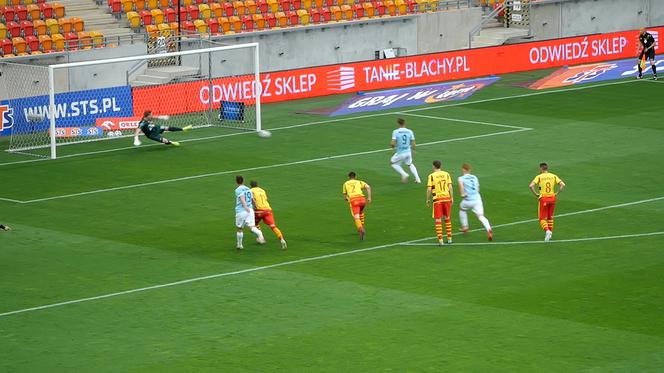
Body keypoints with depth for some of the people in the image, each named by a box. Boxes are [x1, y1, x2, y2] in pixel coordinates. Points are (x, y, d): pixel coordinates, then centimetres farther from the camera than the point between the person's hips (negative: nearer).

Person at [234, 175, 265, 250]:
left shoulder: (238, 190, -2)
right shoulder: (248, 189, 17)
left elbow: (242, 198, -19)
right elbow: (252, 200, 23)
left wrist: (246, 207, -32)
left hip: (241, 211, -4)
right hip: (250, 210, 4)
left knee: (240, 229, 11)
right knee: (252, 226, -10)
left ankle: (239, 245, 22)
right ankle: (259, 234, -40)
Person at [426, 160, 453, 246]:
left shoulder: (431, 176, -5)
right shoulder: (446, 174, 4)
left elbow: (429, 189, -8)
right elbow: (450, 187, 2)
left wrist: (428, 199, 3)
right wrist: (452, 198, 10)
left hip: (437, 199, -3)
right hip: (446, 198, 3)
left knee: (438, 220, 1)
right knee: (447, 218, 17)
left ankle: (440, 240, -5)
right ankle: (449, 238, 18)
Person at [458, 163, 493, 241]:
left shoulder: (461, 178, 2)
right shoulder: (474, 177, 17)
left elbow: (460, 183, -22)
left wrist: (462, 193, -13)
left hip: (468, 200, -3)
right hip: (477, 198, 3)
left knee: (462, 209, 30)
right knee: (481, 216, -6)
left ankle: (465, 227, 36)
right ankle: (488, 229, -32)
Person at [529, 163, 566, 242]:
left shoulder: (539, 177, -4)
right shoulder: (554, 176, 5)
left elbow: (531, 186, -17)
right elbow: (562, 185, -2)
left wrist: (536, 194, -6)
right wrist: (557, 193, 4)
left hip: (543, 198, -3)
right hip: (552, 198, 3)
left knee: (542, 218, 3)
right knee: (550, 217, 21)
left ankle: (547, 231, -20)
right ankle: (550, 232, 21)